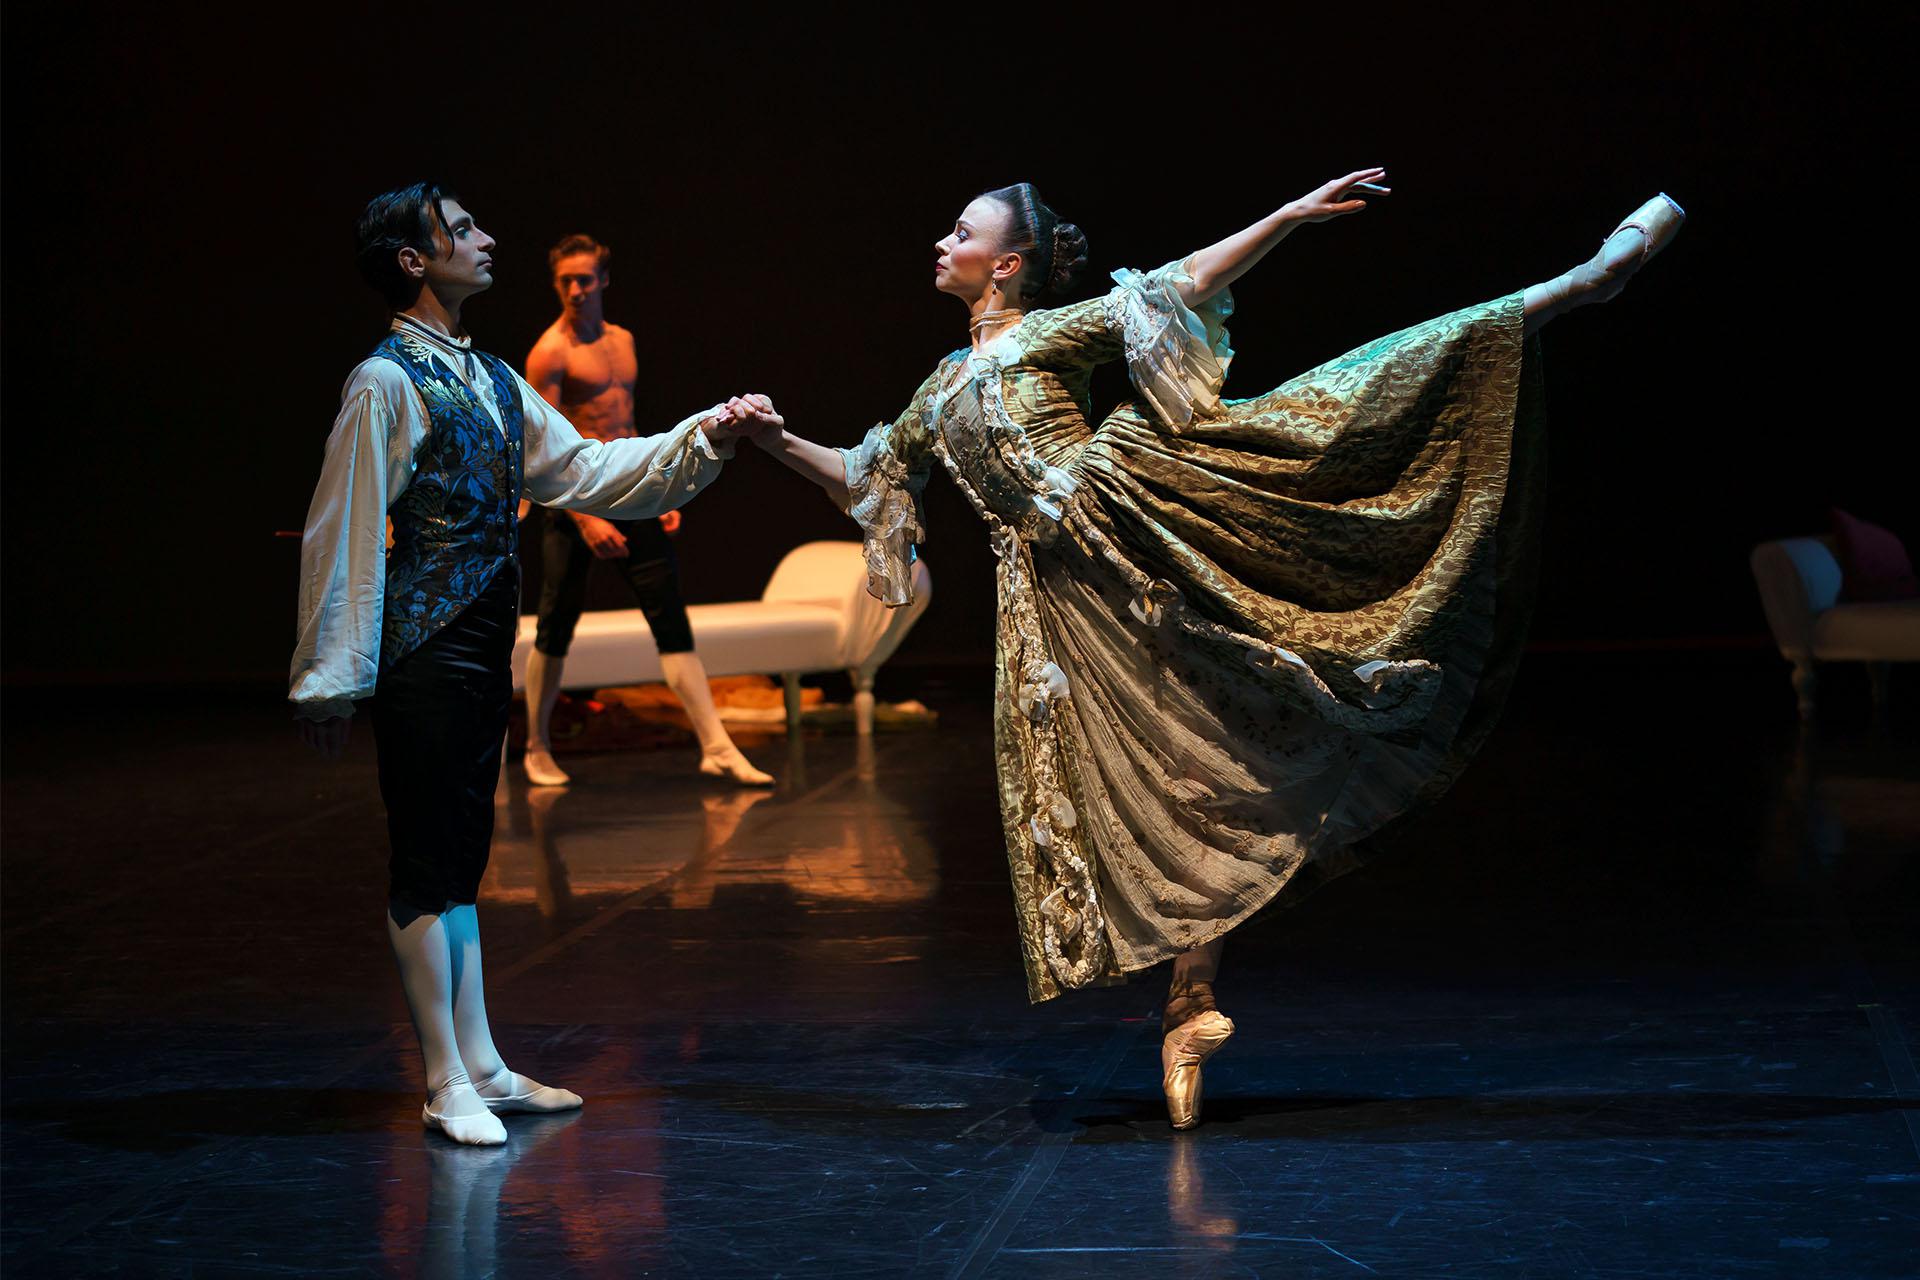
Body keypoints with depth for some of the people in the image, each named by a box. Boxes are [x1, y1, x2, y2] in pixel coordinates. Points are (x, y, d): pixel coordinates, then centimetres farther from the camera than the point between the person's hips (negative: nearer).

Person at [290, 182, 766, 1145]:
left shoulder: (491, 380, 15)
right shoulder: (386, 382, -12)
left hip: (484, 646, 9)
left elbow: (578, 471, 16)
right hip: (423, 655, -9)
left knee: (460, 856, 14)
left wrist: (701, 440, 6)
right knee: (425, 865, -2)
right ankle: (449, 1085, 4)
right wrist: (329, 678, -15)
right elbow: (344, 533, -14)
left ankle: (481, 1067, 21)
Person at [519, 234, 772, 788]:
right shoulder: (550, 353, -8)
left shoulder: (622, 341, 15)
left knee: (671, 618, 0)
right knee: (556, 630, 3)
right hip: (573, 498, -6)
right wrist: (585, 521, -21)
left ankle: (716, 747, -3)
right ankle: (538, 750, 18)